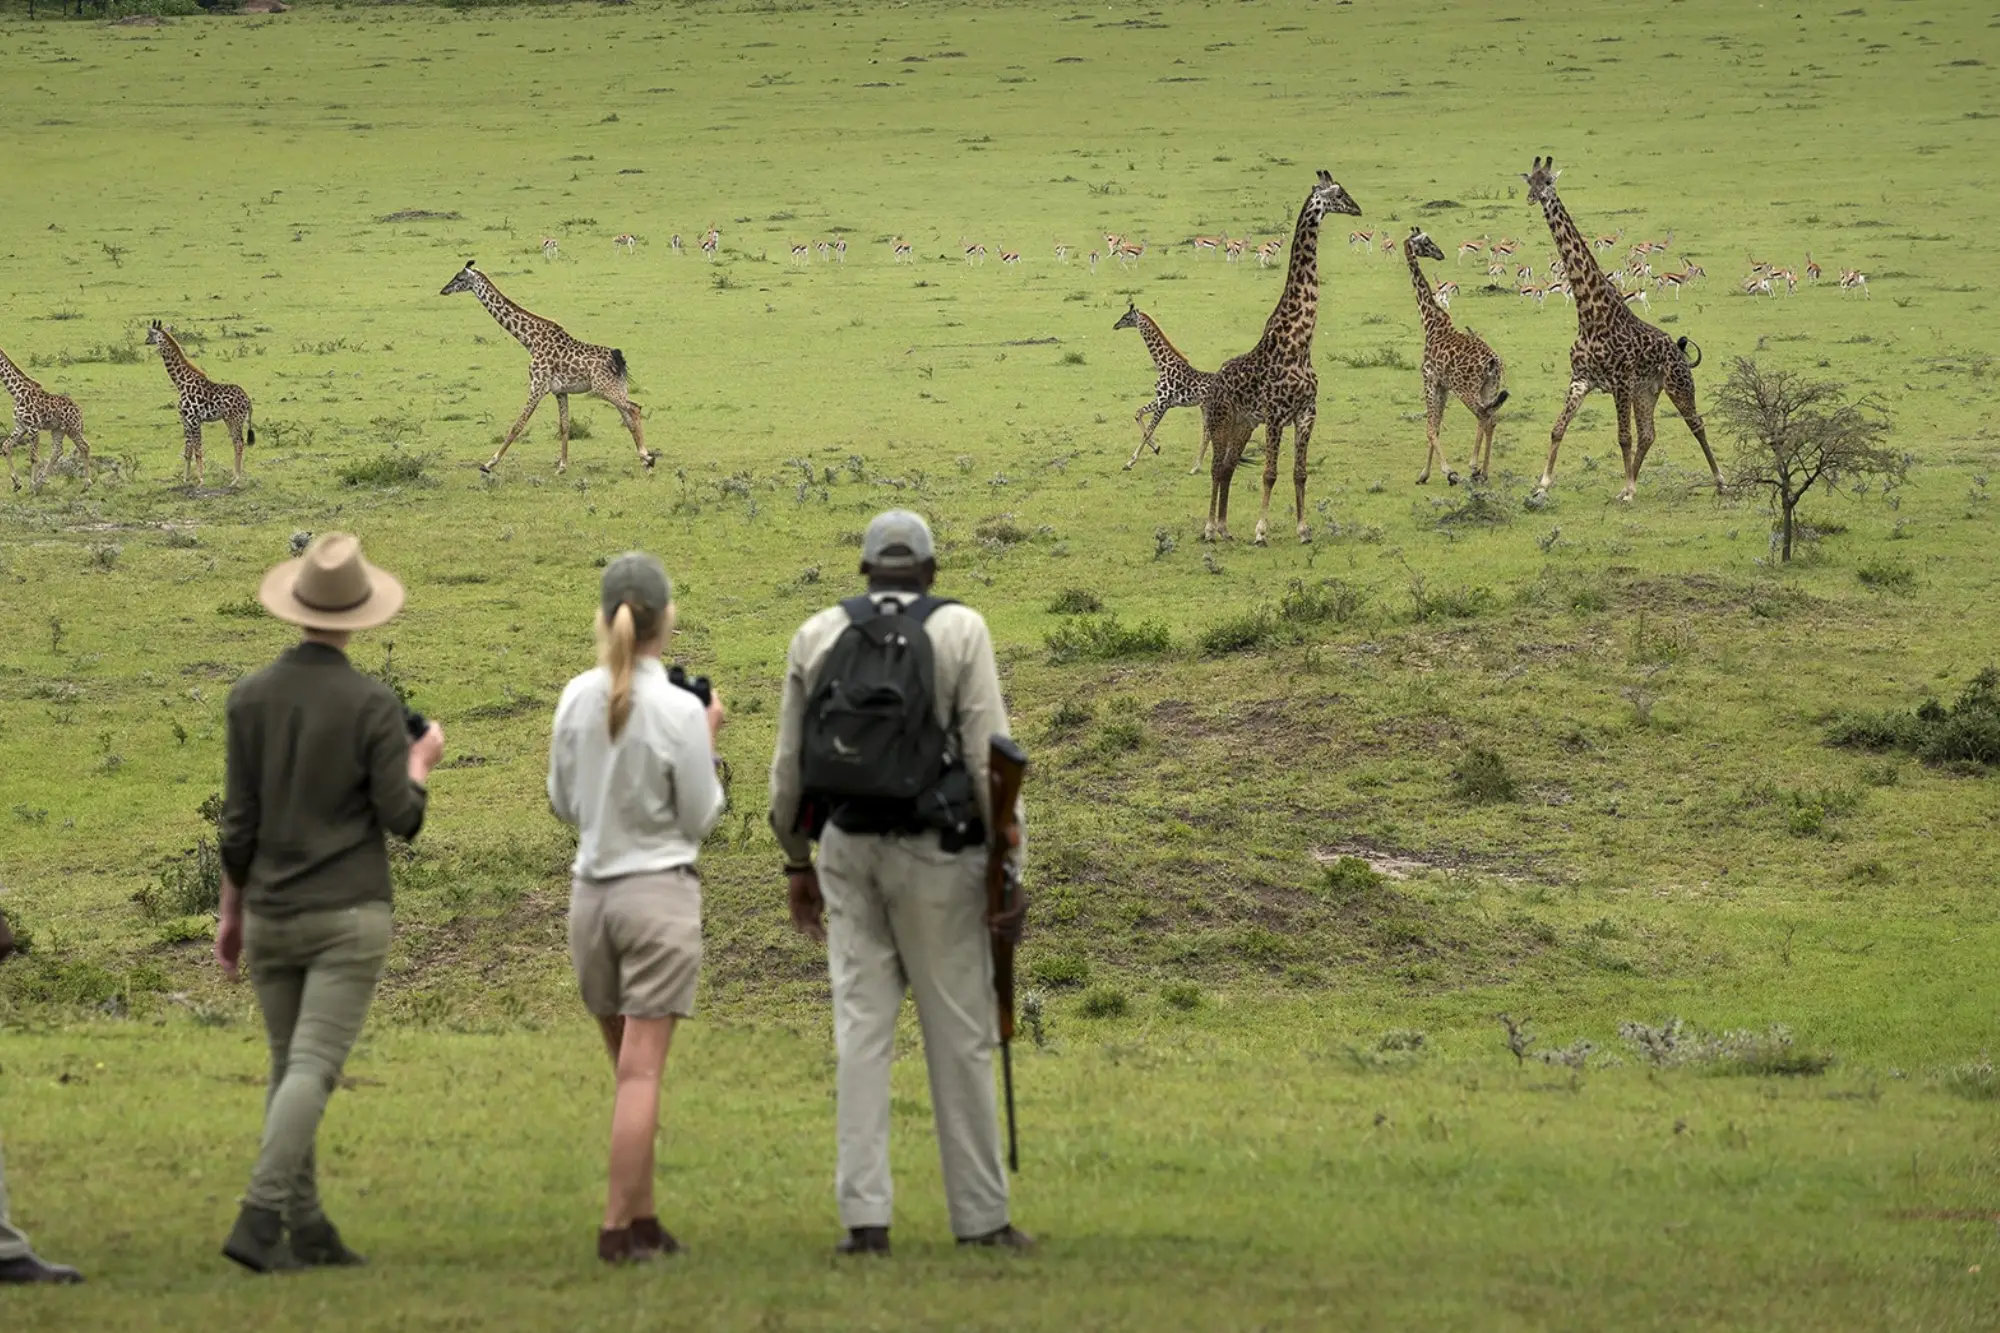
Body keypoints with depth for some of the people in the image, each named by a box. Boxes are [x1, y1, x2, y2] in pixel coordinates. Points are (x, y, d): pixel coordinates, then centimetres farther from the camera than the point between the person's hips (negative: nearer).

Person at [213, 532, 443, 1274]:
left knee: (289, 1069, 13)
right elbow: (401, 817, -9)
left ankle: (306, 1227, 12)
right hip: (348, 914, -4)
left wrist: (230, 912, 13)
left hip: (270, 913, 4)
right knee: (312, 1068, -9)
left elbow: (238, 821, 3)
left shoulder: (251, 698, 1)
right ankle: (260, 1215, -22)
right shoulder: (373, 705, -9)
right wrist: (421, 762, 11)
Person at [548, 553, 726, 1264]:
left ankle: (643, 1219, 14)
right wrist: (707, 745, 5)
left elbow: (563, 805, 10)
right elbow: (699, 819, -4)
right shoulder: (677, 711, -13)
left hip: (590, 892, 5)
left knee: (628, 1067, 13)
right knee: (641, 1069, -3)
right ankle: (618, 1227, -5)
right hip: (660, 892, -5)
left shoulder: (578, 700, 0)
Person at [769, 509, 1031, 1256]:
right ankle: (980, 1217, 9)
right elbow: (990, 757, -9)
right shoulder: (959, 631, -4)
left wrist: (797, 862, 19)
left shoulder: (818, 635, 6)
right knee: (959, 1034, 4)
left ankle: (864, 1218, 1)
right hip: (936, 851, -3)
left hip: (847, 847, 3)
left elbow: (789, 764, 9)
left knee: (861, 1028, 5)